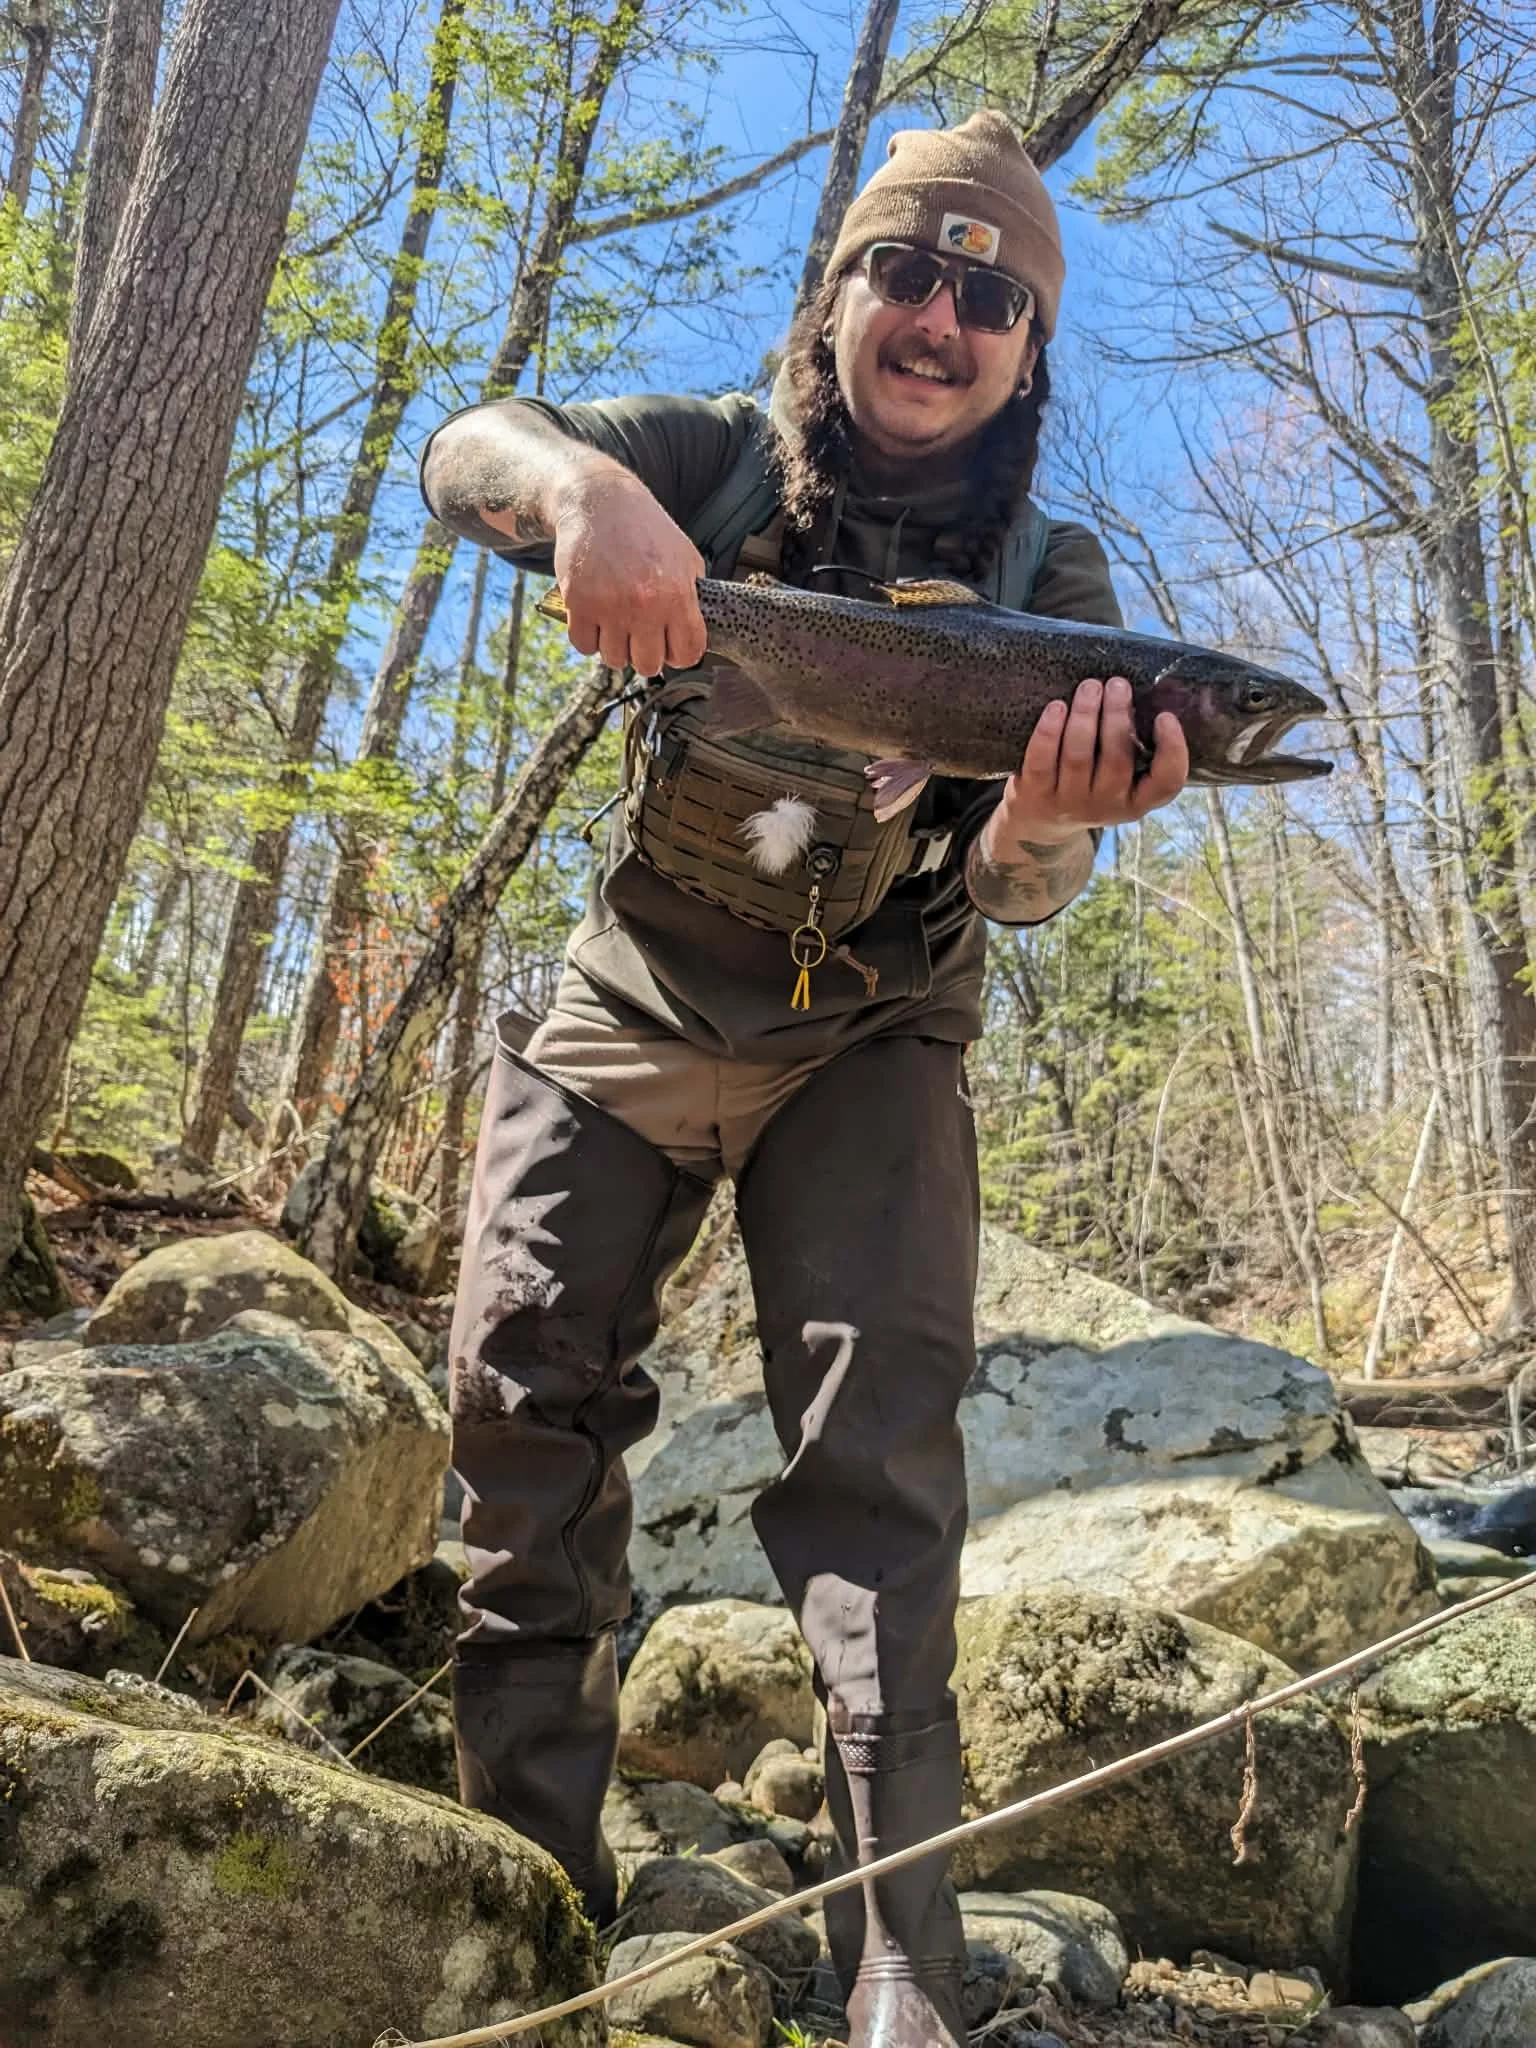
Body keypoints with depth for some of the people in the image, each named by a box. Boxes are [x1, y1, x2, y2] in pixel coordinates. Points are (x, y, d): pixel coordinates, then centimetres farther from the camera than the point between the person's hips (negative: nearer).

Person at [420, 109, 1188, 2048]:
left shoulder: (1050, 582, -7)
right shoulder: (725, 459, -3)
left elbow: (1015, 889, -18)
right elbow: (463, 447, -18)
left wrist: (1050, 816, -43)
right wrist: (583, 483, -42)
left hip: (867, 1039, -1)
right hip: (630, 1012, 2)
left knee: (879, 1435, -14)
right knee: (521, 1392, -2)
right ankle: (535, 1871, 13)